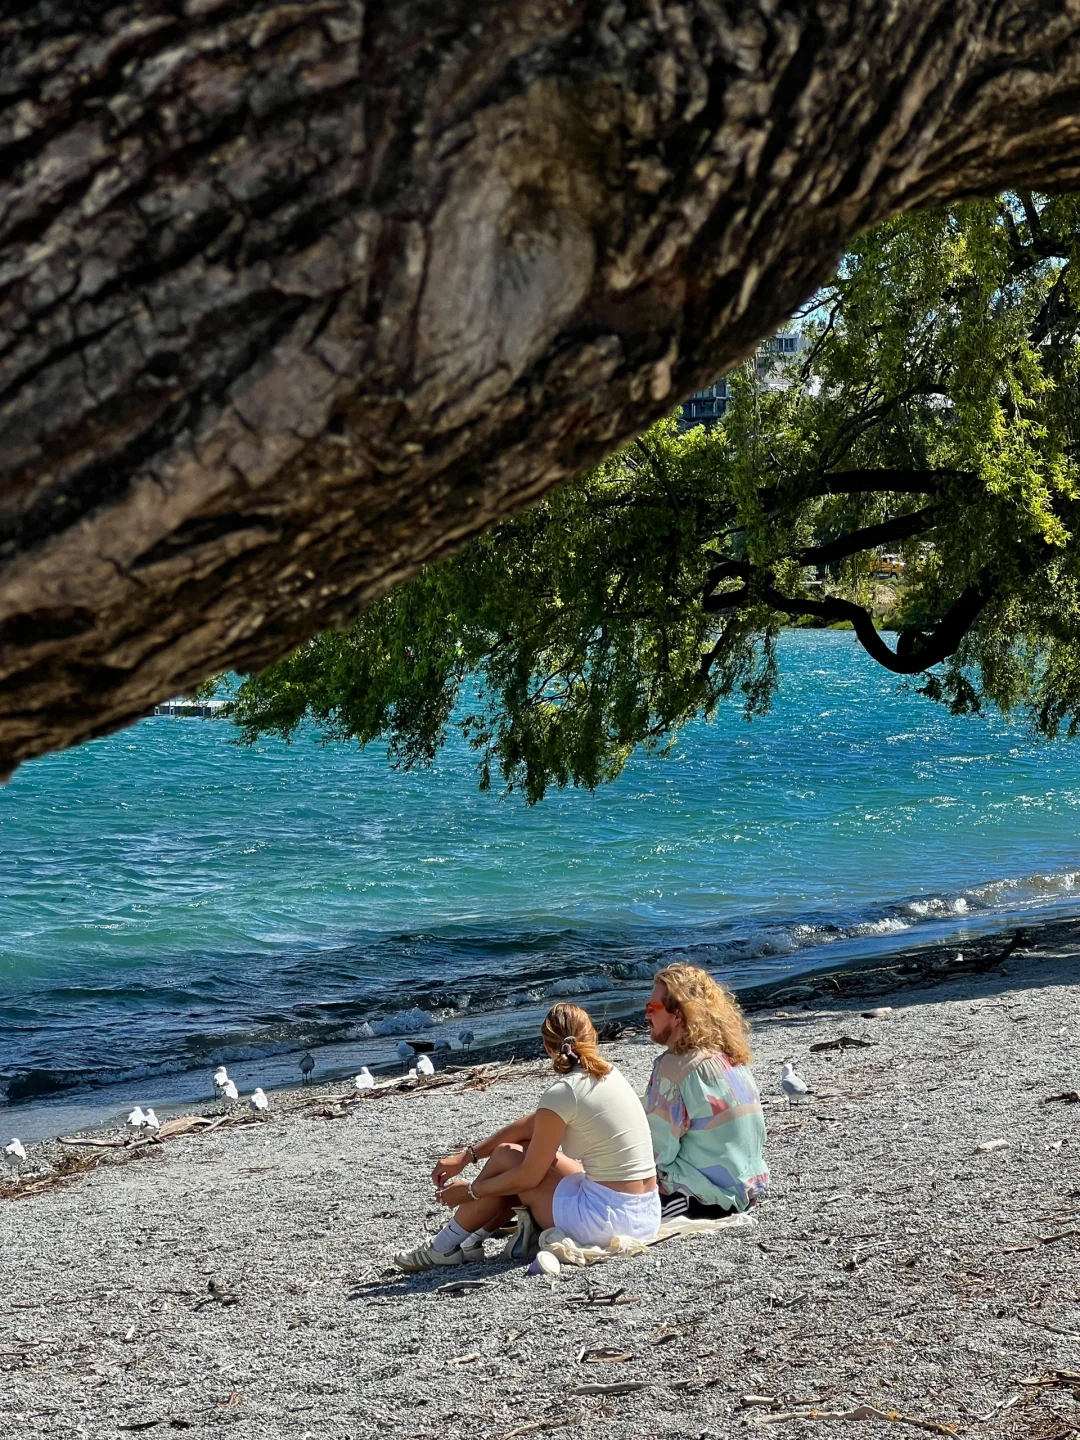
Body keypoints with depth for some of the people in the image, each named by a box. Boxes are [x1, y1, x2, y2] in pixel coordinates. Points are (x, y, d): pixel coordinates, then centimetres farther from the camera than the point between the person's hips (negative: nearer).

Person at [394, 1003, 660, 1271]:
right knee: (526, 1151, 21)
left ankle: (445, 1246, 21)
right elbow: (532, 1124, 17)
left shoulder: (561, 1093, -14)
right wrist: (467, 1155, 19)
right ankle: (472, 1238, 30)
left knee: (507, 1156, 8)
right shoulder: (609, 1075, 10)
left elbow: (528, 1177, -7)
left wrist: (470, 1190, 8)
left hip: (609, 1222, -8)